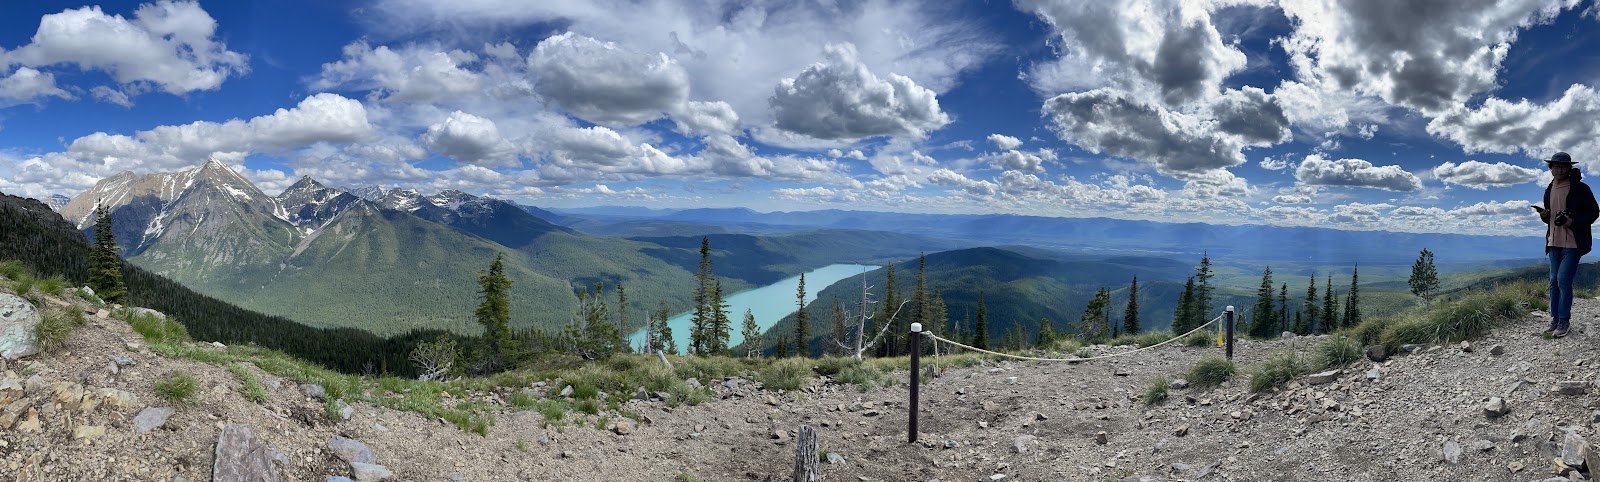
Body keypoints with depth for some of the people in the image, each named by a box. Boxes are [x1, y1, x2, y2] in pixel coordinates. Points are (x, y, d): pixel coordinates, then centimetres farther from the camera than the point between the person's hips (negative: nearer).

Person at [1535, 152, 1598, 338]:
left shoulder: (1580, 188, -6)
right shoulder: (1549, 190, 12)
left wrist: (1572, 222, -20)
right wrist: (1544, 215, -2)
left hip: (1573, 243, -6)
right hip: (1554, 243, 6)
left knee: (1563, 280, -11)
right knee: (1554, 281, 7)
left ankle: (1564, 321, -3)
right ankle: (1555, 320, 13)